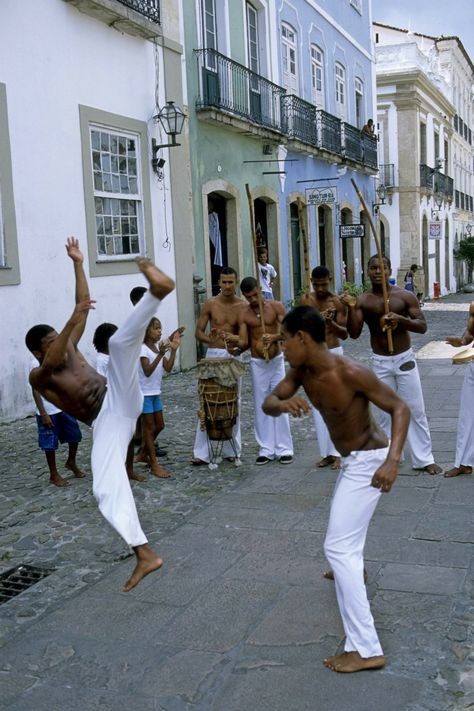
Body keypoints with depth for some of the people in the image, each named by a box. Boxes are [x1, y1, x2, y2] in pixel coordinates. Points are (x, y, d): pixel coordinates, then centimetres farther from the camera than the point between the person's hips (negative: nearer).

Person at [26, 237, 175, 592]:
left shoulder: (70, 347, 20)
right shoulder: (37, 376, 6)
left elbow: (83, 305, 18)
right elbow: (51, 363, -18)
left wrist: (78, 263, 14)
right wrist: (72, 321, -28)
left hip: (119, 398, 3)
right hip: (104, 422, -3)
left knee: (119, 341, -20)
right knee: (106, 488, -21)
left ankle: (157, 290, -44)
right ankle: (144, 554, -15)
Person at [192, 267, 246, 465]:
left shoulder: (242, 306, 1)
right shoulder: (210, 304, 1)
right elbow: (198, 332, 2)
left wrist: (239, 348, -19)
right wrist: (211, 340, -20)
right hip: (213, 355, 0)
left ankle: (231, 450, 16)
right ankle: (202, 452, 1)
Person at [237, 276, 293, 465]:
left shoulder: (276, 306, -4)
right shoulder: (244, 314, -1)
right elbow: (243, 342, -5)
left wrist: (274, 337, -29)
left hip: (277, 360, -1)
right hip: (257, 364, 1)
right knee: (261, 406, 5)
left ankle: (284, 448, 8)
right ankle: (266, 449, 12)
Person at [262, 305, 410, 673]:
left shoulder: (350, 372, -29)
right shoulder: (301, 370, -6)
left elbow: (400, 408, -23)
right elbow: (267, 404, -7)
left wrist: (393, 460, -35)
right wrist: (283, 403, -32)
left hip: (368, 461, -9)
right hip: (352, 460, 9)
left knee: (339, 547, -13)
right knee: (346, 525, 34)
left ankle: (366, 649, -11)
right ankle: (353, 570, 67)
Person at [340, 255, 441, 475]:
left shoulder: (405, 296, -6)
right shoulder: (363, 301, -3)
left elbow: (422, 326, -9)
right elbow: (354, 333, -10)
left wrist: (400, 319, -26)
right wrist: (351, 308, -25)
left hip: (405, 359, -1)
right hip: (380, 362, 1)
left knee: (416, 410, 4)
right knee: (386, 412, 8)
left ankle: (424, 459, 13)